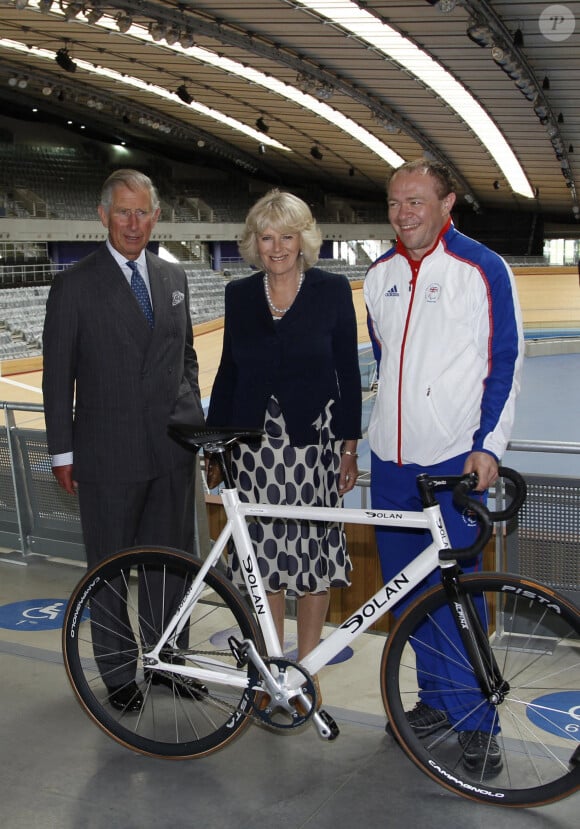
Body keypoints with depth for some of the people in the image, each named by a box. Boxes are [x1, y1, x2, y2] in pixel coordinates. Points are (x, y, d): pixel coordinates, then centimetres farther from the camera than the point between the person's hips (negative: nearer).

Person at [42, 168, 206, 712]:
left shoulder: (172, 278, 10)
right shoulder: (74, 286, -5)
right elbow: (57, 375, -4)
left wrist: (195, 422, 11)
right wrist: (62, 452, -5)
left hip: (172, 449, 4)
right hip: (108, 454, -4)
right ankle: (118, 674, 24)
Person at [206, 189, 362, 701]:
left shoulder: (333, 290, -2)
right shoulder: (240, 295, 5)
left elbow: (348, 371, -1)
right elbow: (229, 371, 10)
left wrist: (349, 446, -4)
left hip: (313, 439, -2)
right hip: (255, 441, 2)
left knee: (313, 551, 3)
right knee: (264, 550, 7)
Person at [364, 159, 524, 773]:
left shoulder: (481, 268, -5)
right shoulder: (379, 274, 10)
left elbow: (505, 364, -5)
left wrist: (488, 445, -13)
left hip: (457, 457, -5)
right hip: (390, 455, 5)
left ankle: (474, 719, 11)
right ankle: (436, 696, 26)